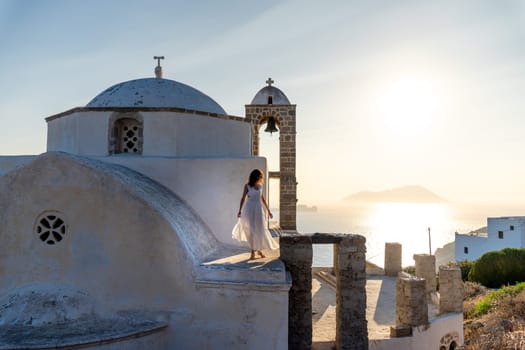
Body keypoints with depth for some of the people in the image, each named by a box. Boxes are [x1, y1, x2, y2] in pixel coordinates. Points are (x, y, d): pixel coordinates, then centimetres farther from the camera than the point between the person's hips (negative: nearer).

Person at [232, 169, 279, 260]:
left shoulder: (260, 186, 9)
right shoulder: (247, 186, -4)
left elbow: (262, 198, 14)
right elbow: (243, 198, -4)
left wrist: (268, 211, 15)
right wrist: (240, 210, -13)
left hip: (259, 209, 4)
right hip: (250, 209, -4)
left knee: (260, 230, 4)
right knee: (251, 230, -5)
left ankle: (259, 249, 24)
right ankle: (253, 252, 3)